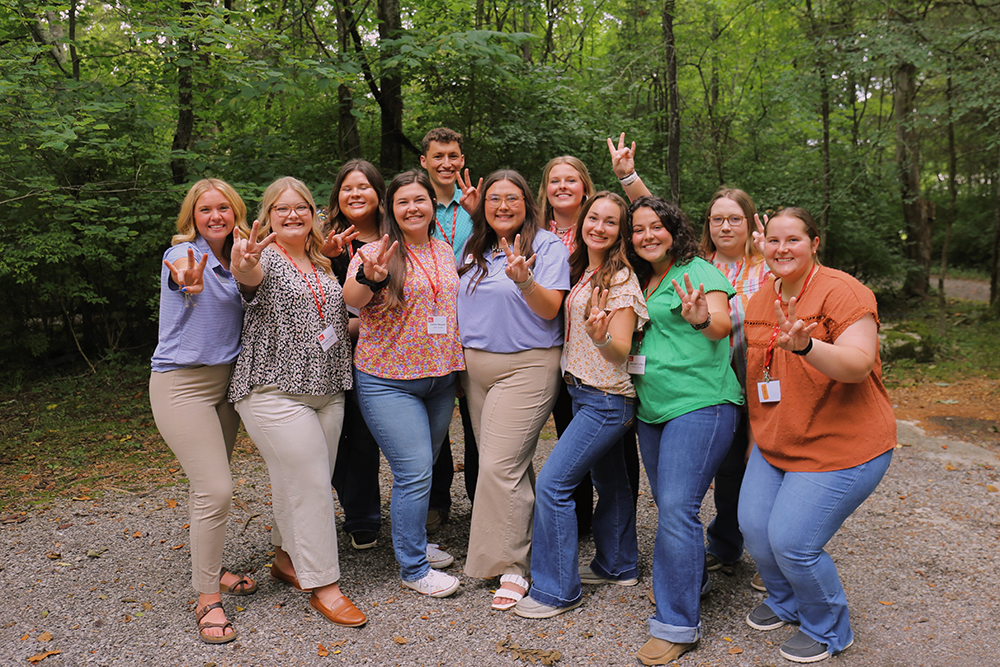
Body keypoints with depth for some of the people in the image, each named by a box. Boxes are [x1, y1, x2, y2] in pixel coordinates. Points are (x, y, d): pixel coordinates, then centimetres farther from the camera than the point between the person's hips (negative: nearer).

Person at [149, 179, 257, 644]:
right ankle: (207, 599, -1)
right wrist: (188, 282, -58)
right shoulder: (184, 253, -13)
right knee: (216, 489, -12)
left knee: (210, 485, 16)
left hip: (226, 380, 7)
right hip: (182, 383, -7)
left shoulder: (233, 261, 11)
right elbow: (183, 275, -35)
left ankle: (210, 569, 33)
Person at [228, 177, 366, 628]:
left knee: (303, 483, 13)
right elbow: (249, 278, -29)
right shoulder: (265, 258, -4)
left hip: (327, 390, 7)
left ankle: (287, 559, 32)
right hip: (276, 392, -7)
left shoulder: (322, 265, 16)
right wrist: (244, 265, -52)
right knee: (310, 485, -7)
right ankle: (323, 584, 4)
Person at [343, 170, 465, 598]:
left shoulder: (445, 251, 10)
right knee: (414, 473, -7)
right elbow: (351, 298, -25)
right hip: (388, 380, -6)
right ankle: (414, 569, 8)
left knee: (422, 469, 16)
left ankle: (414, 542, 36)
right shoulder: (376, 252, -8)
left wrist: (454, 364, 11)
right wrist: (369, 277, -46)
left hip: (441, 377, 6)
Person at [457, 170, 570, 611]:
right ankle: (522, 541, 24)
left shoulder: (547, 246, -5)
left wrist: (524, 280, -30)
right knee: (510, 463, 10)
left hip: (527, 366, -6)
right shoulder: (474, 250, 14)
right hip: (475, 365, 6)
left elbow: (550, 309, -14)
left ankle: (511, 567, 1)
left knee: (500, 465, -10)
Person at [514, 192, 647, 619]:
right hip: (583, 392, 8)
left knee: (552, 483, -10)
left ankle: (558, 589, 2)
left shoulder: (622, 280, -14)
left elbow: (621, 351, -17)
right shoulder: (580, 272, 9)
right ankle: (618, 565, 35)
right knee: (609, 482, 19)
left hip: (606, 399, -8)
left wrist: (600, 337, -38)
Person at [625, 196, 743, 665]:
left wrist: (702, 318, -43)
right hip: (652, 408, 8)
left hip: (700, 403, -8)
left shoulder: (699, 273, -5)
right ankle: (692, 578, 37)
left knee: (677, 509, -12)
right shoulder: (639, 282, 16)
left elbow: (722, 326, -20)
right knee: (666, 504, 15)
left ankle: (678, 624, -2)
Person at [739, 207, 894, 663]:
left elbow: (858, 365, -30)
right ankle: (785, 602, 35)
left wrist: (805, 346, -43)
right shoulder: (759, 300, 6)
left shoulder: (841, 292, -16)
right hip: (774, 445, 7)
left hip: (841, 446, -7)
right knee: (754, 527, 4)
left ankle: (828, 630, 19)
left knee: (791, 541, -9)